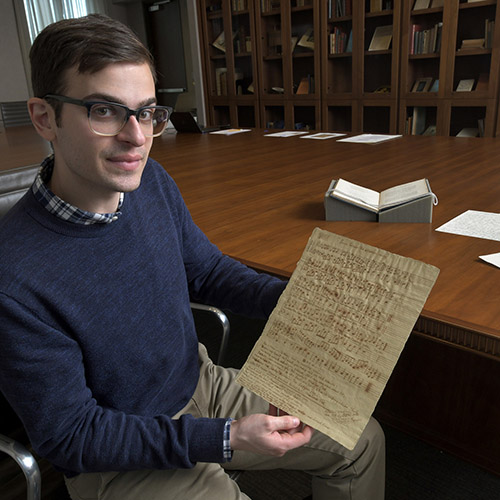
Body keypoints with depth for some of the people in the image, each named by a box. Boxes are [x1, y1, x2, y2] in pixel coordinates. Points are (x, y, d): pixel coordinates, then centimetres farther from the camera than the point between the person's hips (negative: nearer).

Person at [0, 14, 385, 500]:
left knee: (363, 442, 8)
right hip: (119, 458, -5)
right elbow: (69, 437, -20)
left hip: (201, 384, 6)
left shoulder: (151, 181, -10)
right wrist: (226, 439, -25)